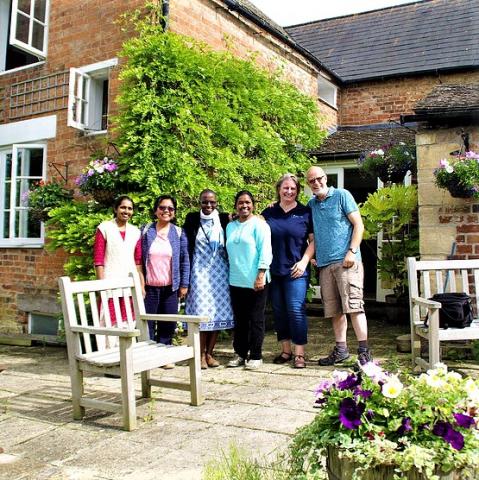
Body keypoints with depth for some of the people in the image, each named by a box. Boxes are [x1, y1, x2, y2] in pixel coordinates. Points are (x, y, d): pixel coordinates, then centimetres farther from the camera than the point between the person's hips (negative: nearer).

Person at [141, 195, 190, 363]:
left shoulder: (179, 233, 4)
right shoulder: (145, 231, 2)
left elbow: (185, 260, 5)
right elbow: (138, 259, 4)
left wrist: (184, 284, 0)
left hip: (171, 287, 1)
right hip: (149, 287, -1)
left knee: (169, 323, 6)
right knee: (147, 322, 4)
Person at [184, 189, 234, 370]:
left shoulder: (224, 219, 4)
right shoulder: (192, 219, 2)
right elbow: (186, 246, 4)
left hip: (219, 272, 2)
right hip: (200, 272, -2)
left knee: (218, 312, 3)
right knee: (201, 313, -5)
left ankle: (209, 353, 14)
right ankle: (201, 354, 6)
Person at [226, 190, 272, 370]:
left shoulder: (259, 225, -4)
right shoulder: (230, 227, 14)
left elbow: (265, 252, -11)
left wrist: (261, 275, -18)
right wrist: (229, 274, 16)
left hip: (255, 282, -6)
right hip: (236, 281, 6)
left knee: (256, 319, 2)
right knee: (239, 320, 12)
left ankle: (255, 356, 11)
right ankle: (240, 353, 22)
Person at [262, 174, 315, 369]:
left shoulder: (305, 212, 3)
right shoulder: (269, 212, 8)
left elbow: (313, 240, 3)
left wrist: (304, 261, -8)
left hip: (295, 270, -3)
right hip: (274, 271, 3)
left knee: (296, 310, -7)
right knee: (279, 311, 9)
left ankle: (299, 353, 1)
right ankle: (285, 350, 21)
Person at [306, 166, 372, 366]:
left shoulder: (341, 195, 1)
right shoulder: (311, 204, 17)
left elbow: (358, 224, -3)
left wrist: (352, 251, -13)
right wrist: (312, 255, 11)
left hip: (346, 261, -6)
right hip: (324, 263, 6)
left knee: (353, 304, -11)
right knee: (334, 310, 9)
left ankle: (364, 351, -7)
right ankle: (340, 349, 18)